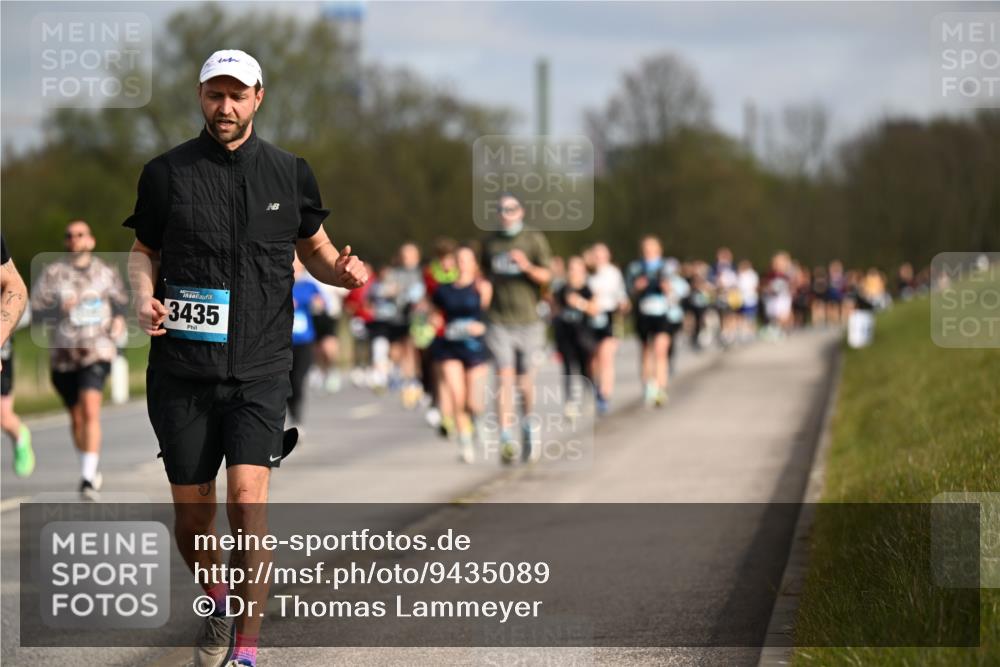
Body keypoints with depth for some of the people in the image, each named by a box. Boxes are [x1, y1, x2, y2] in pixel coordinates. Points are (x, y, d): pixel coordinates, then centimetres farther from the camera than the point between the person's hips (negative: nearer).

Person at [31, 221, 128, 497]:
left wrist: (119, 318, -1)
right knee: (76, 418, 15)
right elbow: (37, 312, -4)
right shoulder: (52, 273, -1)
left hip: (97, 352, -2)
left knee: (90, 411, -22)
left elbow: (120, 300, 20)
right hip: (63, 354, 2)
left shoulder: (106, 272, 4)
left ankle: (88, 479, -24)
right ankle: (91, 469, 39)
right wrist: (59, 309, -22)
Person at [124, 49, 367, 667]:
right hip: (183, 371, 1)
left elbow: (315, 249, 18)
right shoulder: (167, 172, 3)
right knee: (192, 518, 6)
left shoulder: (289, 173, 6)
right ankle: (220, 602, 36)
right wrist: (145, 298, -8)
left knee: (248, 501, -17)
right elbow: (144, 250, 13)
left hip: (259, 369, -1)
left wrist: (343, 270, -5)